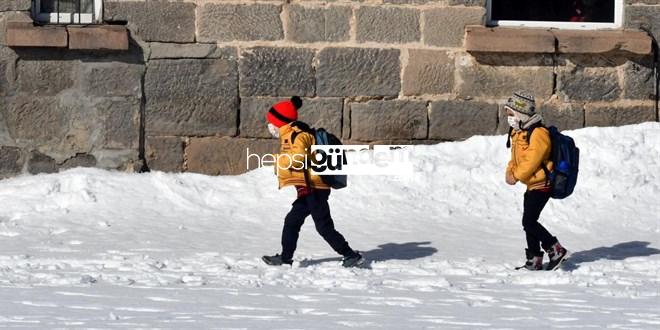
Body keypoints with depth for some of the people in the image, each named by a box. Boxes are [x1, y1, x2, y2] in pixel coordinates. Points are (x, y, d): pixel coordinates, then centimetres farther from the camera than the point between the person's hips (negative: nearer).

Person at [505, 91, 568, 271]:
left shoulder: (538, 133, -20)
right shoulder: (518, 133, 11)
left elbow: (532, 160, -24)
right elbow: (515, 157, 16)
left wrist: (517, 176, -15)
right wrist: (510, 172, -2)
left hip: (541, 185, -10)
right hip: (531, 185, 10)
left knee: (529, 222, -15)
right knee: (529, 222, 12)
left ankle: (556, 250, -6)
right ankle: (534, 260, 19)